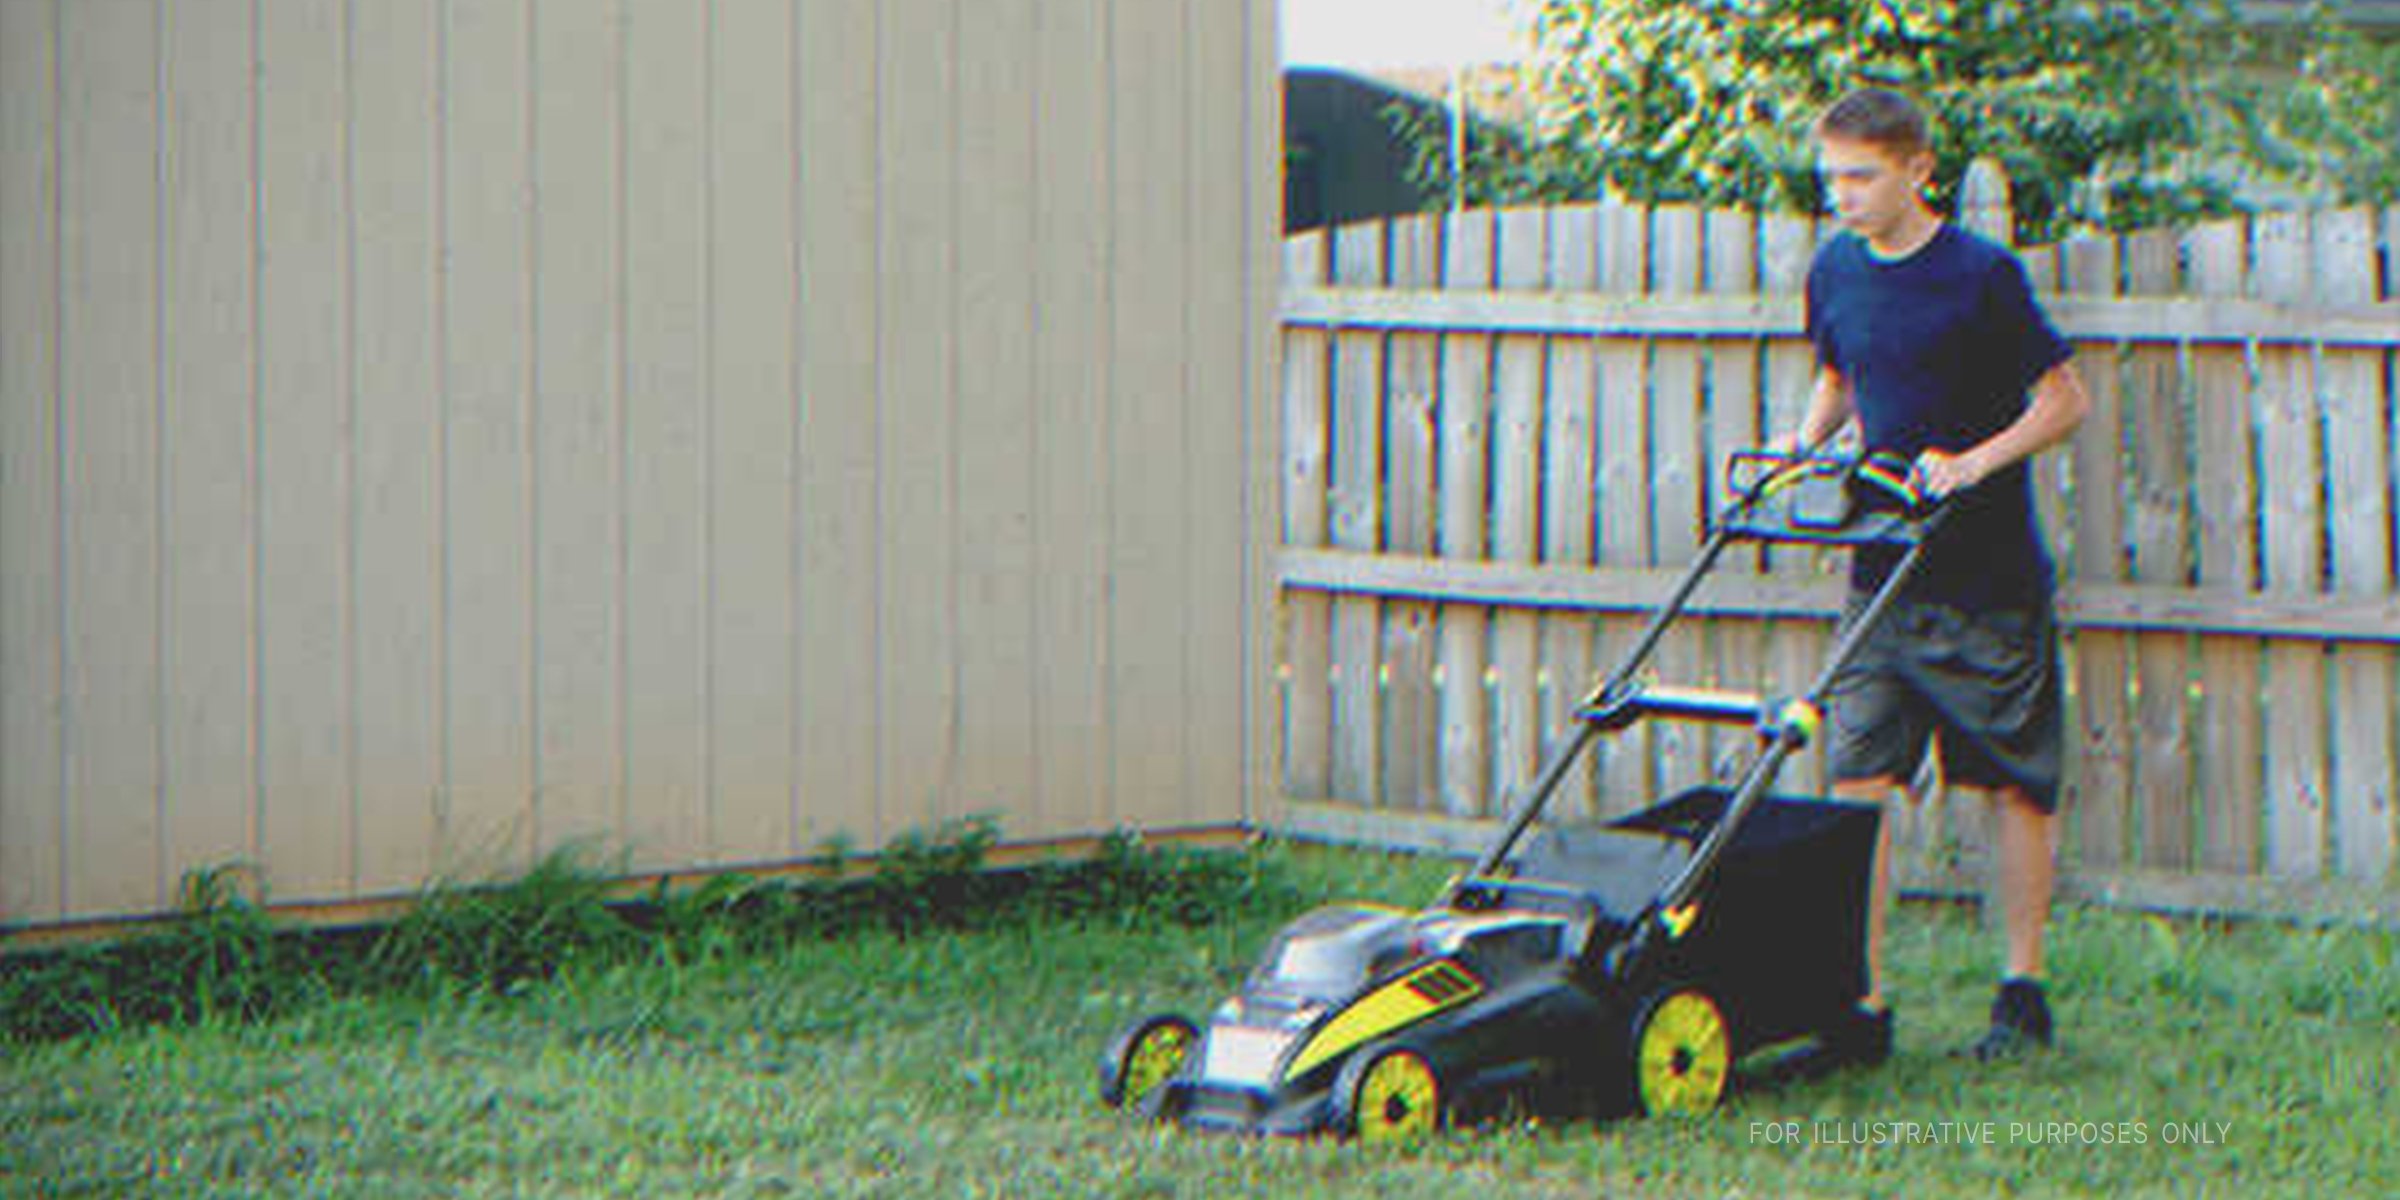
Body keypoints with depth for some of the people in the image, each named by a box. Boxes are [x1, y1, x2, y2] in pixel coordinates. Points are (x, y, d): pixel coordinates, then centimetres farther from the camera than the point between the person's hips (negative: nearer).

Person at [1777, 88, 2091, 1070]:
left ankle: (2022, 997, 16)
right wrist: (1803, 446, 7)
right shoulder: (1834, 273, 6)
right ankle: (1863, 1006, -1)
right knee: (1858, 784, -3)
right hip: (1881, 571, 5)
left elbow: (2066, 400, -6)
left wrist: (1974, 462, -17)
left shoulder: (1982, 276, -11)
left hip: (1990, 579, -5)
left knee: (2017, 785, 5)